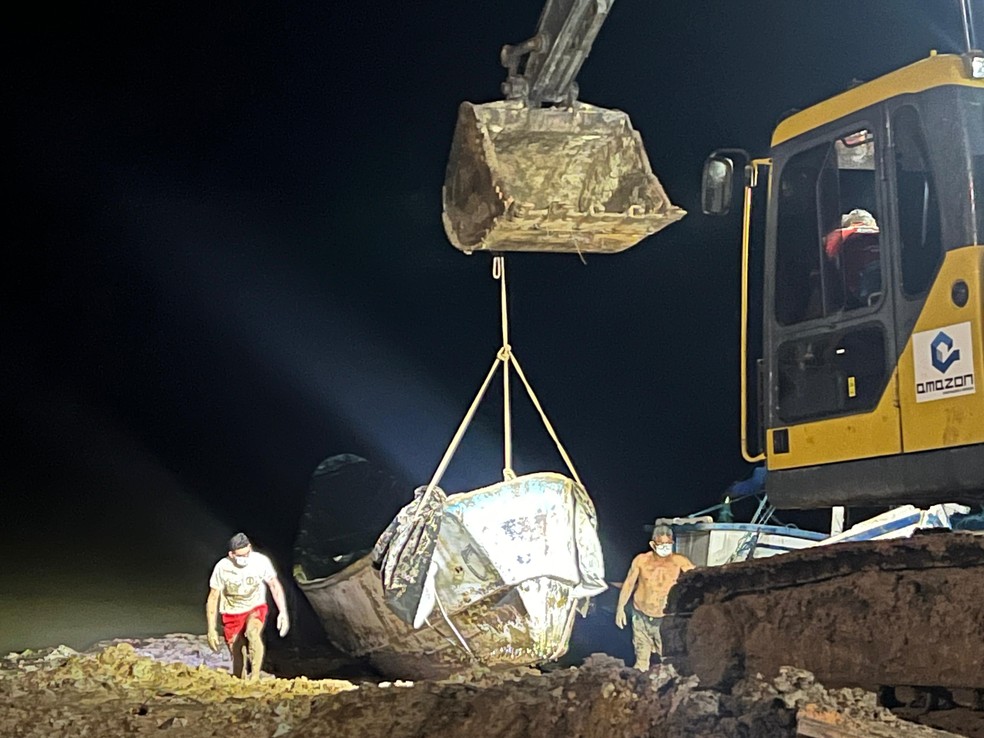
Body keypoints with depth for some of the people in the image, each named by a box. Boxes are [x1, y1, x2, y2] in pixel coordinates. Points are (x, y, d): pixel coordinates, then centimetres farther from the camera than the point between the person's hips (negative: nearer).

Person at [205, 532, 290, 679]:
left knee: (252, 633, -34)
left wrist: (283, 613, -14)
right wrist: (212, 630, -9)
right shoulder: (222, 568, -19)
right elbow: (212, 598, -9)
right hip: (232, 614, 1)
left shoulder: (261, 561, -19)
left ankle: (255, 677, -33)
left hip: (255, 609, -1)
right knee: (238, 660, -2)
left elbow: (275, 586, -5)